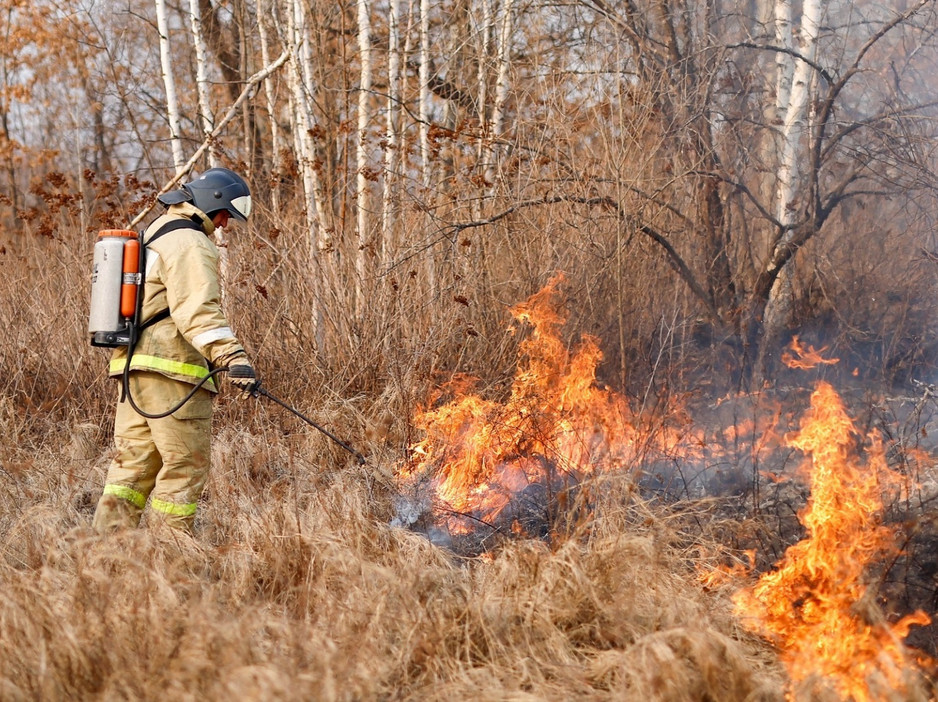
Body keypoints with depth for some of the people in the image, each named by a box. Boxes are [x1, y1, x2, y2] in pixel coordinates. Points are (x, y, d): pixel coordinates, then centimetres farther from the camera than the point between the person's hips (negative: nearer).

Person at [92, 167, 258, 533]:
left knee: (134, 463, 11)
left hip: (132, 365, 10)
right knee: (187, 465, -4)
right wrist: (232, 357, -34)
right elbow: (197, 310, -25)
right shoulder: (190, 244, -10)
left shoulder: (153, 236, 23)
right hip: (171, 367, -10)